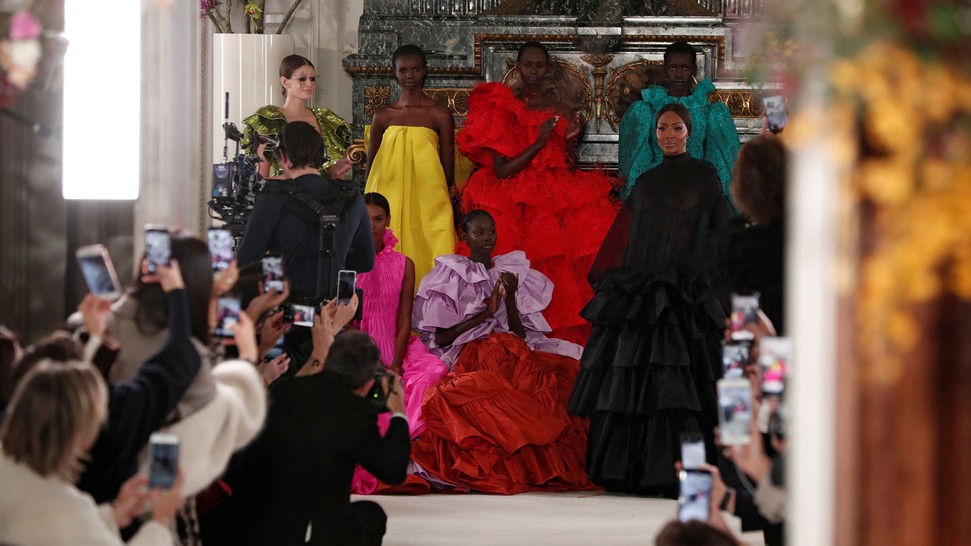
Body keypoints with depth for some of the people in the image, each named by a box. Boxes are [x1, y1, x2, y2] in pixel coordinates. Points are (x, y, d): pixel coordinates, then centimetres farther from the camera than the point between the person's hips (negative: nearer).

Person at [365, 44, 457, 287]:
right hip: (388, 195, 2)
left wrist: (444, 199, 4)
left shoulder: (439, 115, 2)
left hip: (428, 196, -2)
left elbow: (448, 165, 6)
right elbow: (372, 163, 15)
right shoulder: (384, 115, 8)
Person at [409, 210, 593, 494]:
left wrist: (510, 299, -5)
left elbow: (521, 333, 11)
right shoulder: (450, 276, 8)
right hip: (470, 360, -4)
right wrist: (486, 312, -6)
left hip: (514, 357, 4)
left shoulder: (511, 272, 20)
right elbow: (441, 338, -3)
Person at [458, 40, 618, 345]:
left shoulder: (560, 112, 11)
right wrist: (539, 143, -13)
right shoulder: (503, 109, 2)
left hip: (557, 202, 3)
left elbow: (572, 170, 12)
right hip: (515, 204, -3)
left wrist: (569, 140, -5)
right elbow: (501, 171, -7)